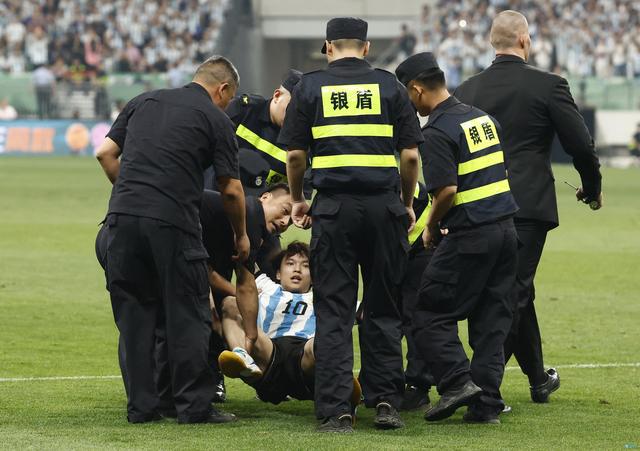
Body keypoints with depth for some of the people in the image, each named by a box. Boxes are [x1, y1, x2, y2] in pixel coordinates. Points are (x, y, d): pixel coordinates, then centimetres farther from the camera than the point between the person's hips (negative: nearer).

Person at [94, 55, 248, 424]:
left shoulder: (145, 102, 19)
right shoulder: (216, 120, 6)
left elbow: (105, 153, 14)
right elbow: (231, 189, 6)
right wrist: (241, 235, 21)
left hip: (123, 215, 4)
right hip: (173, 222, -4)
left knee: (134, 314, 10)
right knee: (187, 317, 4)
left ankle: (141, 405, 11)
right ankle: (194, 405, 4)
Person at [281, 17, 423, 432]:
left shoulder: (311, 87, 6)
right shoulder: (390, 86, 6)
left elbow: (296, 154, 3)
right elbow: (411, 155, 3)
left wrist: (297, 200, 19)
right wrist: (408, 203, 17)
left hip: (333, 207, -1)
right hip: (384, 205, 1)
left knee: (333, 312, 2)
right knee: (384, 310, 11)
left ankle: (336, 410, -3)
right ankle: (386, 402, 8)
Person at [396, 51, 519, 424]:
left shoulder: (438, 132, -12)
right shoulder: (483, 118, 14)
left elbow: (447, 190, -20)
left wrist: (431, 229, -3)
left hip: (471, 236, -8)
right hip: (507, 229, 8)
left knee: (430, 313, 2)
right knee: (492, 319, 9)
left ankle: (458, 380, -10)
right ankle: (487, 403, 6)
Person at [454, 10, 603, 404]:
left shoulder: (467, 90, 5)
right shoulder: (548, 85, -7)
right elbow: (581, 145, -5)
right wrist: (592, 188, 13)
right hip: (529, 205, -5)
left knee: (517, 292, 18)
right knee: (513, 294, -1)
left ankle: (539, 380, 28)